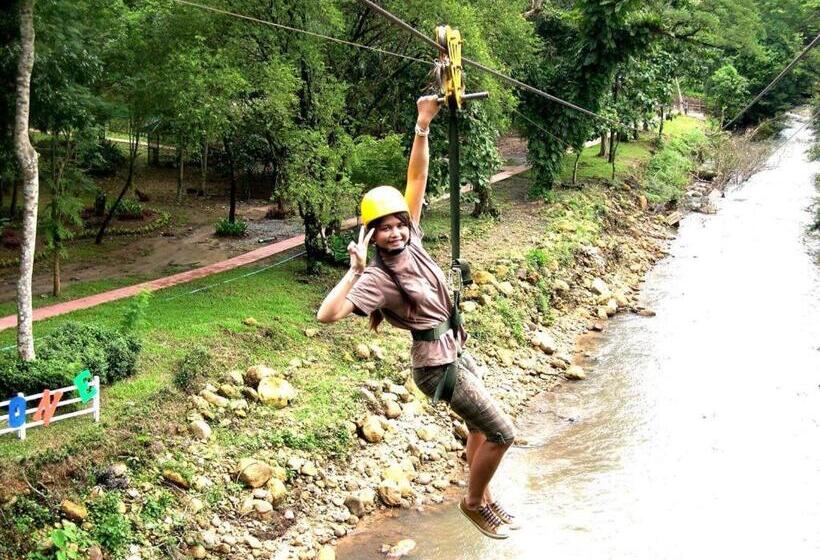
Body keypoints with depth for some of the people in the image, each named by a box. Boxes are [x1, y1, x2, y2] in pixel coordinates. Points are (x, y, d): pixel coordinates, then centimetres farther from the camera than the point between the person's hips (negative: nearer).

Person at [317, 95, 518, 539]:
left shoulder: (410, 239, -4)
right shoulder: (377, 277, -22)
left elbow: (417, 178, -4)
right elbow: (327, 314, -33)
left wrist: (423, 127, -12)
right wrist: (354, 271, -38)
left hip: (456, 349, 8)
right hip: (437, 364, -8)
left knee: (480, 428, 23)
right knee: (501, 432, -4)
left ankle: (485, 501, 41)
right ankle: (473, 503, 17)